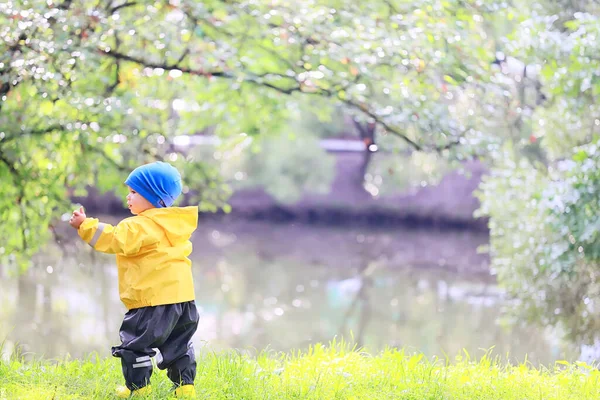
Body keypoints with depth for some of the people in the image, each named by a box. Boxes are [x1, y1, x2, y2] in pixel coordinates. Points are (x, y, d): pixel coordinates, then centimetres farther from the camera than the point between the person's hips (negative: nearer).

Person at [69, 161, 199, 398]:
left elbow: (114, 240, -22)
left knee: (135, 342, 4)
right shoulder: (175, 224, 13)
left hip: (155, 299, -9)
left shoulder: (139, 226, -14)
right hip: (182, 295, 9)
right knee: (178, 344, 18)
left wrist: (85, 225, -18)